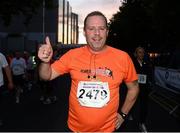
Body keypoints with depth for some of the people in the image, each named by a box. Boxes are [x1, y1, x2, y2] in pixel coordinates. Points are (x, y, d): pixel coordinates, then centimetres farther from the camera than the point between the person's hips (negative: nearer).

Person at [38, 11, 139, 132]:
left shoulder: (123, 57, -11)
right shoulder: (72, 55, -8)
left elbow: (133, 87, 3)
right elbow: (46, 76, -5)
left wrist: (123, 114, 1)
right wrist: (46, 61, -25)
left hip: (107, 128, -1)